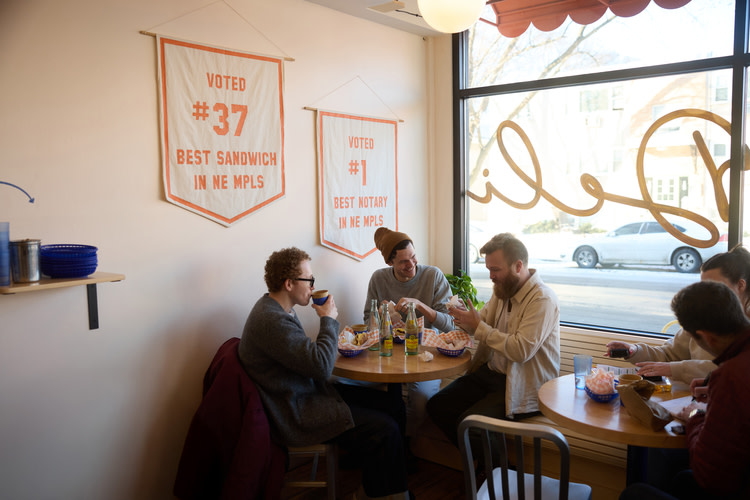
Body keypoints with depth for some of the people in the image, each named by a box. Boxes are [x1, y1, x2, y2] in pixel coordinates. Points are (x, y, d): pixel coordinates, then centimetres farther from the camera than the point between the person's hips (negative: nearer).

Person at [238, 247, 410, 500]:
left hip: (308, 392, 11)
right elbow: (322, 366, -28)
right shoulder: (271, 320, -26)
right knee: (386, 429, -17)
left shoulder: (276, 308, 9)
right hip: (296, 415, -11)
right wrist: (328, 320, -14)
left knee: (393, 406, 3)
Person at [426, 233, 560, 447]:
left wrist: (479, 327, -19)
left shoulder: (542, 299, -18)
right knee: (436, 406, -1)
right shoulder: (503, 289, 8)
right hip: (491, 371, 9)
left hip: (523, 385, -8)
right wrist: (467, 319, -6)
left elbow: (521, 350, -26)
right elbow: (484, 321, 18)